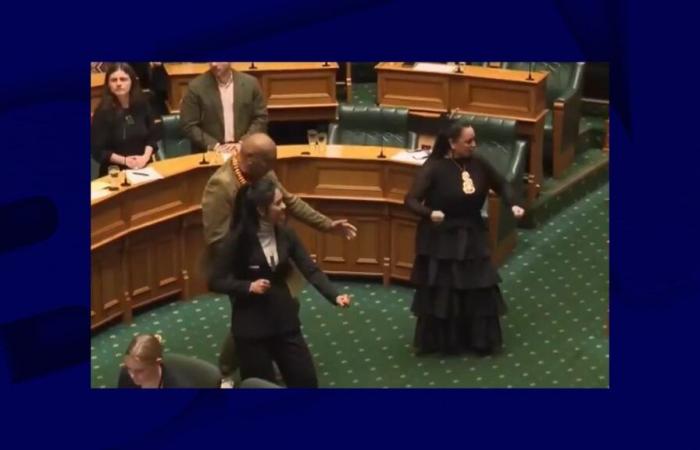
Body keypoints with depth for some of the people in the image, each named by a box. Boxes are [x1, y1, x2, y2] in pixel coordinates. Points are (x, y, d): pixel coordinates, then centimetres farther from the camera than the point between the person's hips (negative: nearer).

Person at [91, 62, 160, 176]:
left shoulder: (142, 104, 5)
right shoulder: (103, 112, -6)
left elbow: (153, 136, 9)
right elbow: (98, 151, -5)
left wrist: (145, 157, -9)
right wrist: (124, 160, -15)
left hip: (144, 167, 3)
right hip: (115, 171, -3)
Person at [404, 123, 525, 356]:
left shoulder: (477, 163, -3)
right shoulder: (434, 167, -17)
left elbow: (501, 184, 13)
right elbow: (411, 200, -20)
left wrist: (512, 205, -4)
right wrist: (430, 213, -39)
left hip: (472, 237, 5)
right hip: (441, 239, -5)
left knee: (480, 290, 9)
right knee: (441, 292, 4)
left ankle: (480, 339, 24)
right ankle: (437, 342, 20)